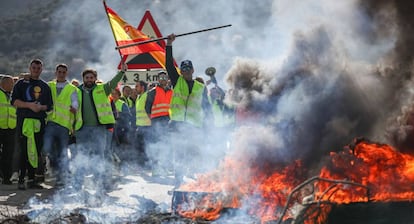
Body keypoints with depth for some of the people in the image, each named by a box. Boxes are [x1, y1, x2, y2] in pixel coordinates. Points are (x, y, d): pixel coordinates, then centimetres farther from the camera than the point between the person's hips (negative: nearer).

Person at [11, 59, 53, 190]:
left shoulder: (45, 86, 18)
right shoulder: (21, 83, 9)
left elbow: (50, 106, 13)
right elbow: (14, 101, -2)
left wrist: (40, 107, -8)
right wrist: (29, 105, -15)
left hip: (40, 121, 3)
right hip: (24, 120, -3)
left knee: (36, 151, 3)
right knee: (24, 151, -9)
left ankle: (31, 179, 10)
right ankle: (21, 180, -7)